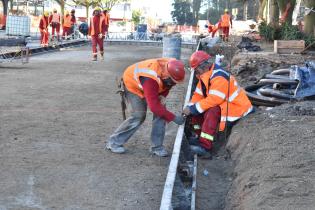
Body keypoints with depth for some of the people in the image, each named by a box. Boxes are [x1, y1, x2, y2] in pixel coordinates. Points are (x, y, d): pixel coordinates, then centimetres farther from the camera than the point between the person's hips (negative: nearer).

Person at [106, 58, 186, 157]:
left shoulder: (171, 67, -25)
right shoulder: (150, 79, -45)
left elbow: (167, 84, 0)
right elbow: (154, 106, -43)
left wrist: (163, 95, -18)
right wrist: (173, 117, -39)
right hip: (132, 84, -7)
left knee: (161, 111, -9)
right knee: (138, 116, -14)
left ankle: (157, 146, 1)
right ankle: (114, 142, 1)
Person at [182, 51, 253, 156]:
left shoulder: (219, 77, -26)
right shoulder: (205, 77, 5)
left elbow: (213, 100, -32)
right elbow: (198, 95, 4)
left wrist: (192, 109, -28)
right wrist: (189, 108, -14)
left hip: (236, 107, -10)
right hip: (222, 105, 10)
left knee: (212, 112, -34)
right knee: (196, 110, 0)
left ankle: (205, 146, -34)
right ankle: (199, 136, 7)